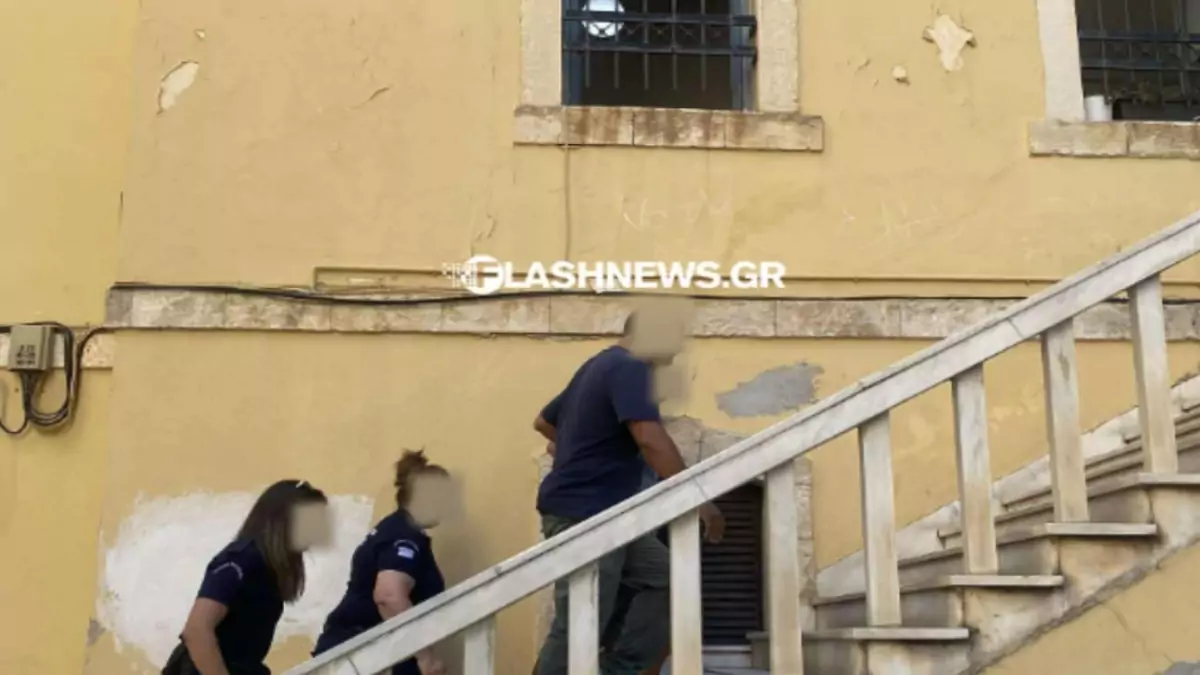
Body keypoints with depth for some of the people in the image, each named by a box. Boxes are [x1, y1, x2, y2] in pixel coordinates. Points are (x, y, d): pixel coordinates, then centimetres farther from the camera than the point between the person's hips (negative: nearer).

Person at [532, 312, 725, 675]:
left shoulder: (599, 365, 19)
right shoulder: (628, 368, -13)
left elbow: (543, 421, 30)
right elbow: (651, 439, -26)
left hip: (605, 514, 11)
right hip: (581, 516, -11)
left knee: (664, 578, 7)